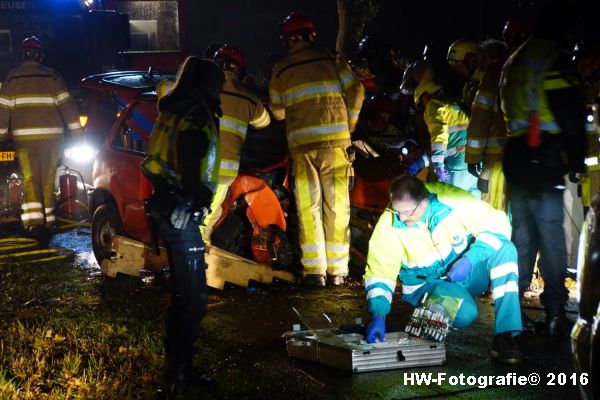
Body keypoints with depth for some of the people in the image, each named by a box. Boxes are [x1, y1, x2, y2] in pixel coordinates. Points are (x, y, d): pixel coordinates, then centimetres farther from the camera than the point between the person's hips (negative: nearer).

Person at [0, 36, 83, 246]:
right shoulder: (52, 77, 3)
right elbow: (67, 106, 2)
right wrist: (77, 134, 4)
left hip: (24, 138, -1)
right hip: (51, 137, 1)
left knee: (30, 181, 0)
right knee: (48, 180, 11)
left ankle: (34, 222, -18)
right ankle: (48, 223, 17)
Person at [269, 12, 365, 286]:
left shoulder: (280, 69, 8)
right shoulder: (330, 60, 5)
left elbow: (277, 111, 14)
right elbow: (356, 91, 2)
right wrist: (349, 124, 15)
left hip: (300, 141, 1)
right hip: (334, 138, 0)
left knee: (308, 207, 5)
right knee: (336, 204, 5)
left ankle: (314, 270, 3)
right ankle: (336, 269, 7)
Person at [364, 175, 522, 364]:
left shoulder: (452, 200, -21)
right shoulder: (389, 225, -19)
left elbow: (496, 223, -14)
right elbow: (379, 272, -16)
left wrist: (470, 259, -26)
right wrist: (378, 315, -28)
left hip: (467, 272, 2)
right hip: (429, 284, -2)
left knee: (505, 250, -27)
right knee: (464, 313, -34)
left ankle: (504, 336, -27)